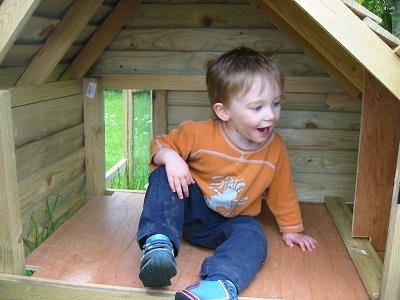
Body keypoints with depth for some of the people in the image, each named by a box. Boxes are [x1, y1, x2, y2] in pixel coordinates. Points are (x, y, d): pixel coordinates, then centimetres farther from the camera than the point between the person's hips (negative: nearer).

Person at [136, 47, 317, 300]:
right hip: (189, 208, -1)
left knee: (254, 237, -31)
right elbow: (161, 144, -6)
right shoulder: (198, 134, -20)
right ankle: (158, 243, -35)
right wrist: (170, 157, -30)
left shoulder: (275, 148, -11)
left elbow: (282, 193, 4)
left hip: (230, 223, 1)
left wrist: (291, 229, 13)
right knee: (165, 176, -27)